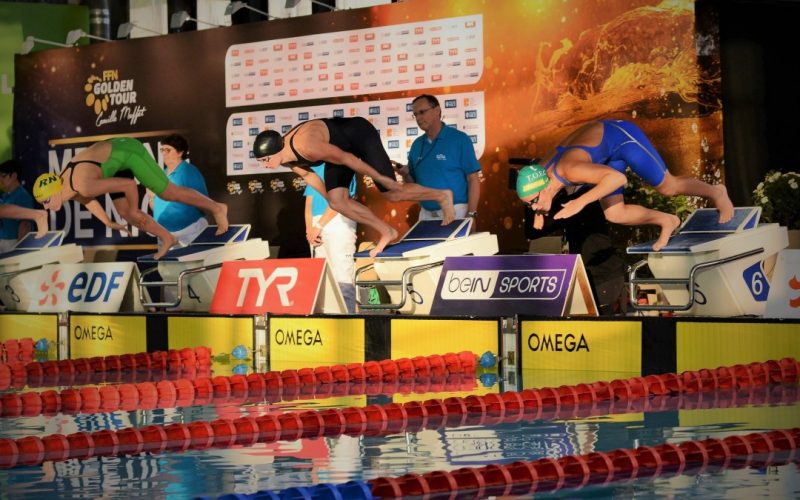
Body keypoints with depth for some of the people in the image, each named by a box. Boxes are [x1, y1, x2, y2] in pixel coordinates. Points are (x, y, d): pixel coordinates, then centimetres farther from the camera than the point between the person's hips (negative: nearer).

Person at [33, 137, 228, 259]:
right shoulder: (62, 184, -8)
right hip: (117, 158, 8)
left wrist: (134, 210, -15)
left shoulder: (83, 186, -34)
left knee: (170, 193, 1)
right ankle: (167, 238, 18)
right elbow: (88, 200, 16)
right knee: (123, 211, 6)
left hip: (128, 151, -8)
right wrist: (108, 223, 23)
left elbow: (129, 184, -30)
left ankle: (216, 208, 17)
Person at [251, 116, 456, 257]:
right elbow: (308, 174, 9)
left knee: (392, 194, -6)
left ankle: (442, 196, 18)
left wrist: (380, 178, -22)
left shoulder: (306, 146, -39)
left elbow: (345, 158, -31)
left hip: (360, 134, -8)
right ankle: (386, 232, 8)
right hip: (341, 146, 8)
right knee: (336, 201, -7)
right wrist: (330, 197, 19)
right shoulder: (286, 159, -12)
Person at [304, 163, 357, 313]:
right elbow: (309, 201, 15)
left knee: (342, 278, -12)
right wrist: (309, 229, -1)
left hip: (339, 222, -7)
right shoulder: (314, 167, 20)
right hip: (316, 229, 7)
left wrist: (318, 226, -11)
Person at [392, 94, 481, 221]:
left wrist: (470, 214, -15)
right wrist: (405, 174, -6)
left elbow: (473, 179, -9)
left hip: (455, 211, -5)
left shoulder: (459, 139, -7)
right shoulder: (416, 145, 9)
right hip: (426, 214, 5)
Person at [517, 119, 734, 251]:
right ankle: (667, 221, 24)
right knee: (614, 215, 3)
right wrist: (540, 212, -6)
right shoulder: (541, 172, -15)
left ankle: (716, 193, 33)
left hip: (622, 136, -7)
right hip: (609, 151, 7)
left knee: (668, 188, 6)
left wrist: (580, 202, -51)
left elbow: (618, 177, -48)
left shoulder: (570, 169, -40)